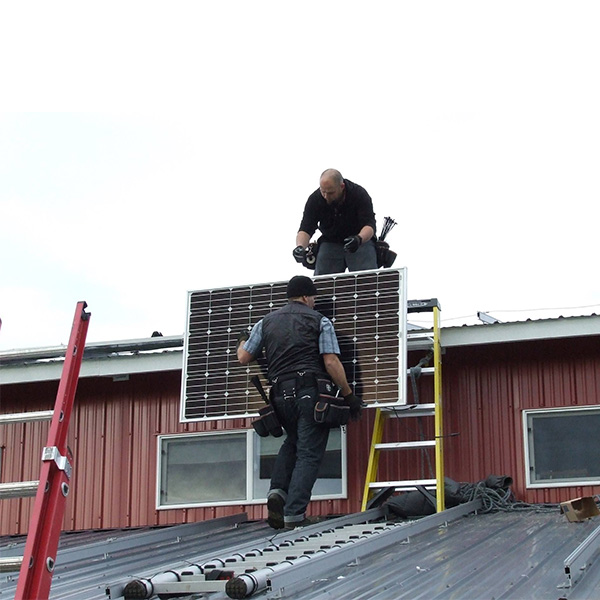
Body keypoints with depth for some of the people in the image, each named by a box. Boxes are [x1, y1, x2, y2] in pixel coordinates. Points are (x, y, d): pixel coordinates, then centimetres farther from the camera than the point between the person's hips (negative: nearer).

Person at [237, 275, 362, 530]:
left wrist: (243, 341, 38)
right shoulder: (319, 321, 4)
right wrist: (348, 394, -1)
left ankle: (278, 491, 4)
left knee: (292, 442, 26)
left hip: (280, 393, 5)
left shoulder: (266, 322, 14)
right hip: (310, 391, -5)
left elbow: (244, 357, 15)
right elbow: (331, 362, -6)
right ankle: (293, 514, -11)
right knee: (309, 453, -2)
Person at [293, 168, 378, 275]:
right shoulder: (315, 199, -13)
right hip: (330, 243, 2)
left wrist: (359, 239, -45)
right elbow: (305, 229, -17)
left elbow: (370, 225, -23)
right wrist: (300, 246, -39)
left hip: (361, 241, -2)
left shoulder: (359, 194, -18)